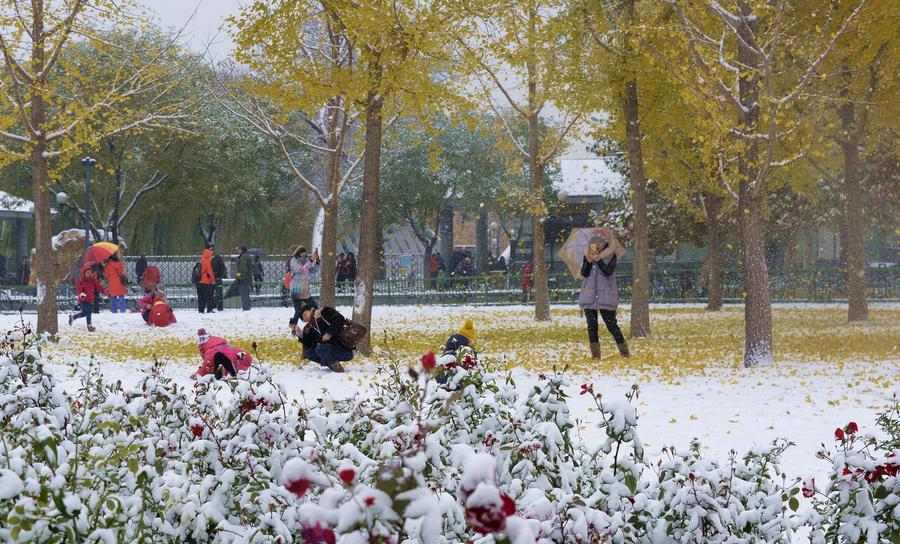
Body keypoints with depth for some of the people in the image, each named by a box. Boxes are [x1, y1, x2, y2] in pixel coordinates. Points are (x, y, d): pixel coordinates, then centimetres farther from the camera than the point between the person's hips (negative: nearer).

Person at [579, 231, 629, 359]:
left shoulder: (611, 256, -1)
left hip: (606, 297, -4)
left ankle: (624, 351, 3)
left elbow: (608, 271, -14)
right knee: (592, 326, 2)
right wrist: (589, 261, -14)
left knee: (611, 325, -5)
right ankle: (595, 353, 7)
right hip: (589, 296, 4)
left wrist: (598, 260, -20)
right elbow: (584, 273, -1)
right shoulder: (587, 256, 9)